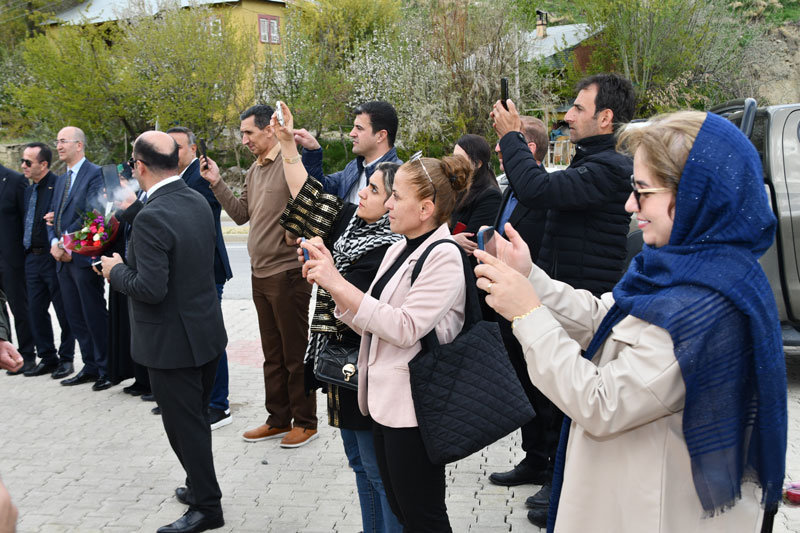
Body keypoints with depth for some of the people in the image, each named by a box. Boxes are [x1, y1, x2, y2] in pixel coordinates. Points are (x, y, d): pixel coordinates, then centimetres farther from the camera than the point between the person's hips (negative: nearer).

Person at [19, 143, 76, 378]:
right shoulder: (29, 190, 14)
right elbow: (26, 223, 19)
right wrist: (26, 252, 11)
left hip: (53, 258, -8)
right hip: (32, 259, 9)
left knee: (64, 311, 3)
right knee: (36, 310, 13)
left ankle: (66, 359, 15)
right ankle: (47, 358, 24)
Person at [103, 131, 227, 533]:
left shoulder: (152, 218, -25)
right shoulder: (198, 202, 2)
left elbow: (151, 289, -27)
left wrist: (116, 270, -8)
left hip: (172, 341, -9)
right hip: (206, 332, 9)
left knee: (185, 425, 5)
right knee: (195, 420, 23)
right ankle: (200, 486, 38)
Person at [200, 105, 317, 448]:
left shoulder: (291, 163, -14)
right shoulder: (254, 171, 14)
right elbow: (241, 214, 13)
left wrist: (296, 233, -18)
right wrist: (216, 183, 6)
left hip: (287, 272, -9)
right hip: (260, 273, 9)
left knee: (295, 352, 3)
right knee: (272, 353, 17)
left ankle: (305, 422, 16)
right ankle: (278, 420, 28)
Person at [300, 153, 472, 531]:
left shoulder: (444, 256, -15)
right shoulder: (397, 250, 11)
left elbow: (406, 328, -23)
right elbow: (369, 325, 10)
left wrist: (338, 283, -22)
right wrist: (329, 281, -3)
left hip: (413, 408, -8)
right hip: (384, 400, 9)